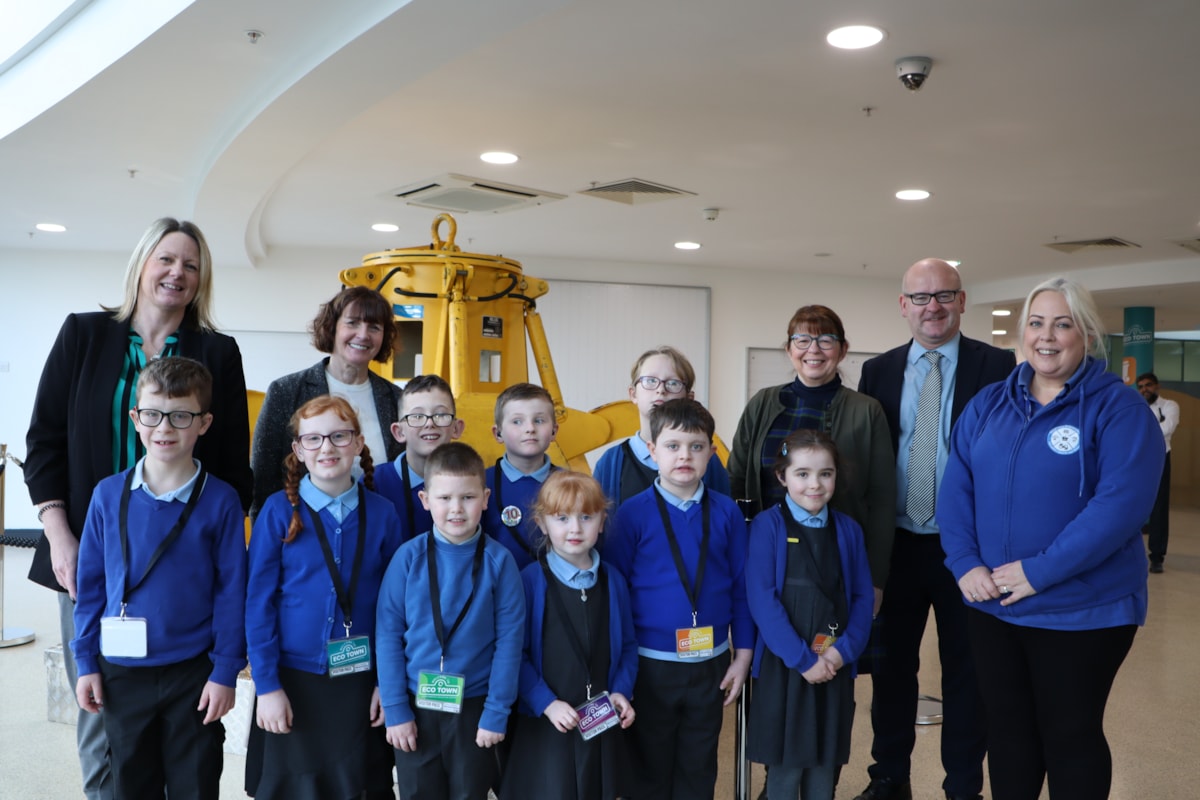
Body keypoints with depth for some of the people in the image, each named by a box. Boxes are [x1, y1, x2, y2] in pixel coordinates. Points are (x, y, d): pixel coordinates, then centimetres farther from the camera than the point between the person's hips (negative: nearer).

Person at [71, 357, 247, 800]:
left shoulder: (220, 500, -10)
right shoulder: (108, 494, -4)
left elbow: (231, 591, -7)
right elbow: (90, 582, 4)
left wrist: (225, 671, -8)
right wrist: (86, 661, 4)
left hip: (193, 673, -2)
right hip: (122, 672, 2)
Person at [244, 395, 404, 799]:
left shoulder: (382, 514, -3)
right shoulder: (279, 511, -7)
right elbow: (259, 603, -5)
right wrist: (266, 685, -8)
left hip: (360, 682, 1)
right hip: (292, 680, -1)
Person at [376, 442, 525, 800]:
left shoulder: (498, 560, -9)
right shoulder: (409, 557, -8)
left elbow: (509, 639, -7)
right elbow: (389, 633, -5)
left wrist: (497, 712, -7)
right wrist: (395, 709, -6)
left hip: (474, 707, 0)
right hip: (415, 706, 1)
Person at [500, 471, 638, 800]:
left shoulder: (613, 581, 2)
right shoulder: (530, 581, -11)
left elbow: (628, 646, 8)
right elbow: (515, 653, -12)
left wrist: (621, 691, -5)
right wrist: (545, 702, -17)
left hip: (603, 722, 4)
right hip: (545, 723, -4)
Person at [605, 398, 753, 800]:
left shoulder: (727, 513, -3)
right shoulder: (633, 513, -10)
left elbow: (741, 587, 2)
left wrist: (742, 656, 2)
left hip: (711, 665, 2)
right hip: (651, 666, -2)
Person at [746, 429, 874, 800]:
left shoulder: (848, 529, 6)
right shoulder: (767, 525, -7)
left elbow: (863, 596, 5)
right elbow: (761, 599, -13)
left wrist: (844, 649, -10)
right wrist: (802, 659, -15)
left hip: (835, 666, 4)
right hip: (783, 665, -3)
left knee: (825, 764, 14)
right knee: (784, 767, 6)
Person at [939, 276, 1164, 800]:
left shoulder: (1118, 408, -9)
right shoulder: (988, 404, 6)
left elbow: (1119, 504, -20)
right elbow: (956, 488, 3)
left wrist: (1039, 571, -22)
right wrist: (966, 564, -11)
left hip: (1082, 611, -4)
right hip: (991, 606, 4)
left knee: (1071, 735, 12)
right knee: (1006, 729, 17)